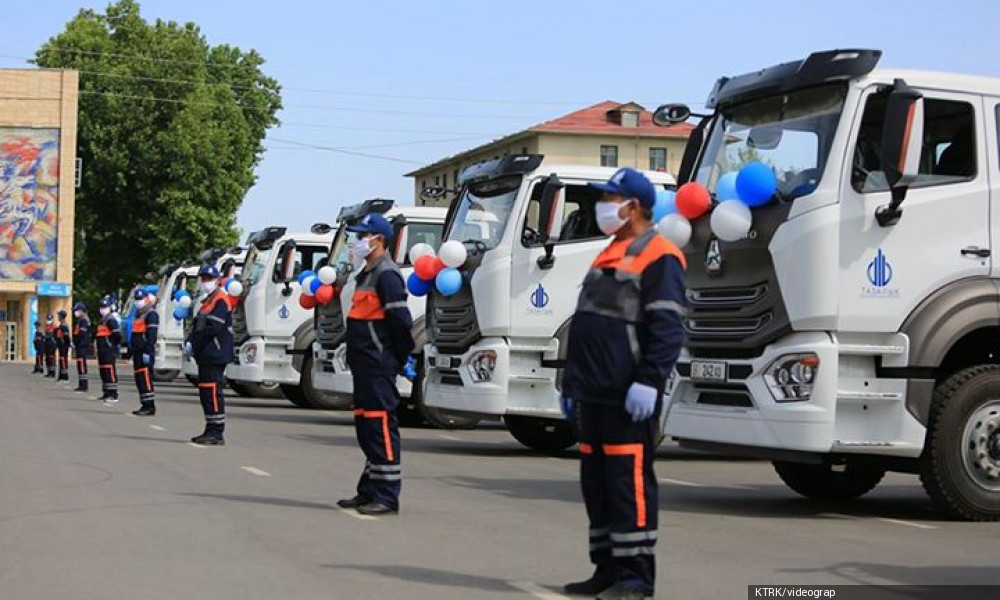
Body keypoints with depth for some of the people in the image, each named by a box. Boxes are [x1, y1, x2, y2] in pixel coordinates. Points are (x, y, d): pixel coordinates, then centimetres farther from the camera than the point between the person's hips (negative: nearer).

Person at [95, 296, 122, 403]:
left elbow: (117, 335, -20)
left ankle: (113, 395, -14)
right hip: (102, 352, 11)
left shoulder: (111, 320, -12)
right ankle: (106, 393, 22)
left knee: (110, 372, -12)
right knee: (103, 372, 14)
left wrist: (113, 346, -10)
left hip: (110, 352, -11)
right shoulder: (102, 320, 19)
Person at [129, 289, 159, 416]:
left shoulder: (151, 314, -9)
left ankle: (150, 406, -14)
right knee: (139, 379, 10)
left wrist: (147, 352, -24)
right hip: (138, 353, 10)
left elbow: (151, 335, -18)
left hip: (145, 353, -10)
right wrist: (132, 351, 25)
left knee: (145, 377, -13)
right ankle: (145, 405, 15)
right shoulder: (138, 315, 22)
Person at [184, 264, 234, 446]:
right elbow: (198, 326, 19)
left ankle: (217, 434, -10)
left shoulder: (221, 300, -10)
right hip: (206, 356, 10)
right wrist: (189, 342, 1)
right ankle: (211, 431, 19)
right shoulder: (208, 301, 22)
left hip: (215, 355, -10)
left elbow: (212, 329, -19)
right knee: (205, 393, 12)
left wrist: (193, 344, -13)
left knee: (212, 392, -11)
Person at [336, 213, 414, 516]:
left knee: (381, 426, -9)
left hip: (379, 367, -11)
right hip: (365, 366, 11)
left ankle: (387, 497, -7)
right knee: (365, 426, 15)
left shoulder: (386, 274, -14)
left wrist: (401, 358, -12)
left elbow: (401, 320, -19)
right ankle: (369, 491, 23)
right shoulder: (368, 274, 19)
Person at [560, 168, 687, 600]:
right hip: (593, 394, 10)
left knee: (629, 481, -8)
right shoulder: (609, 256, 22)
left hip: (626, 398, -10)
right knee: (596, 482, 11)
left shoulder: (658, 257, -8)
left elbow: (667, 329, -16)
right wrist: (571, 383, 25)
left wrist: (649, 381, -24)